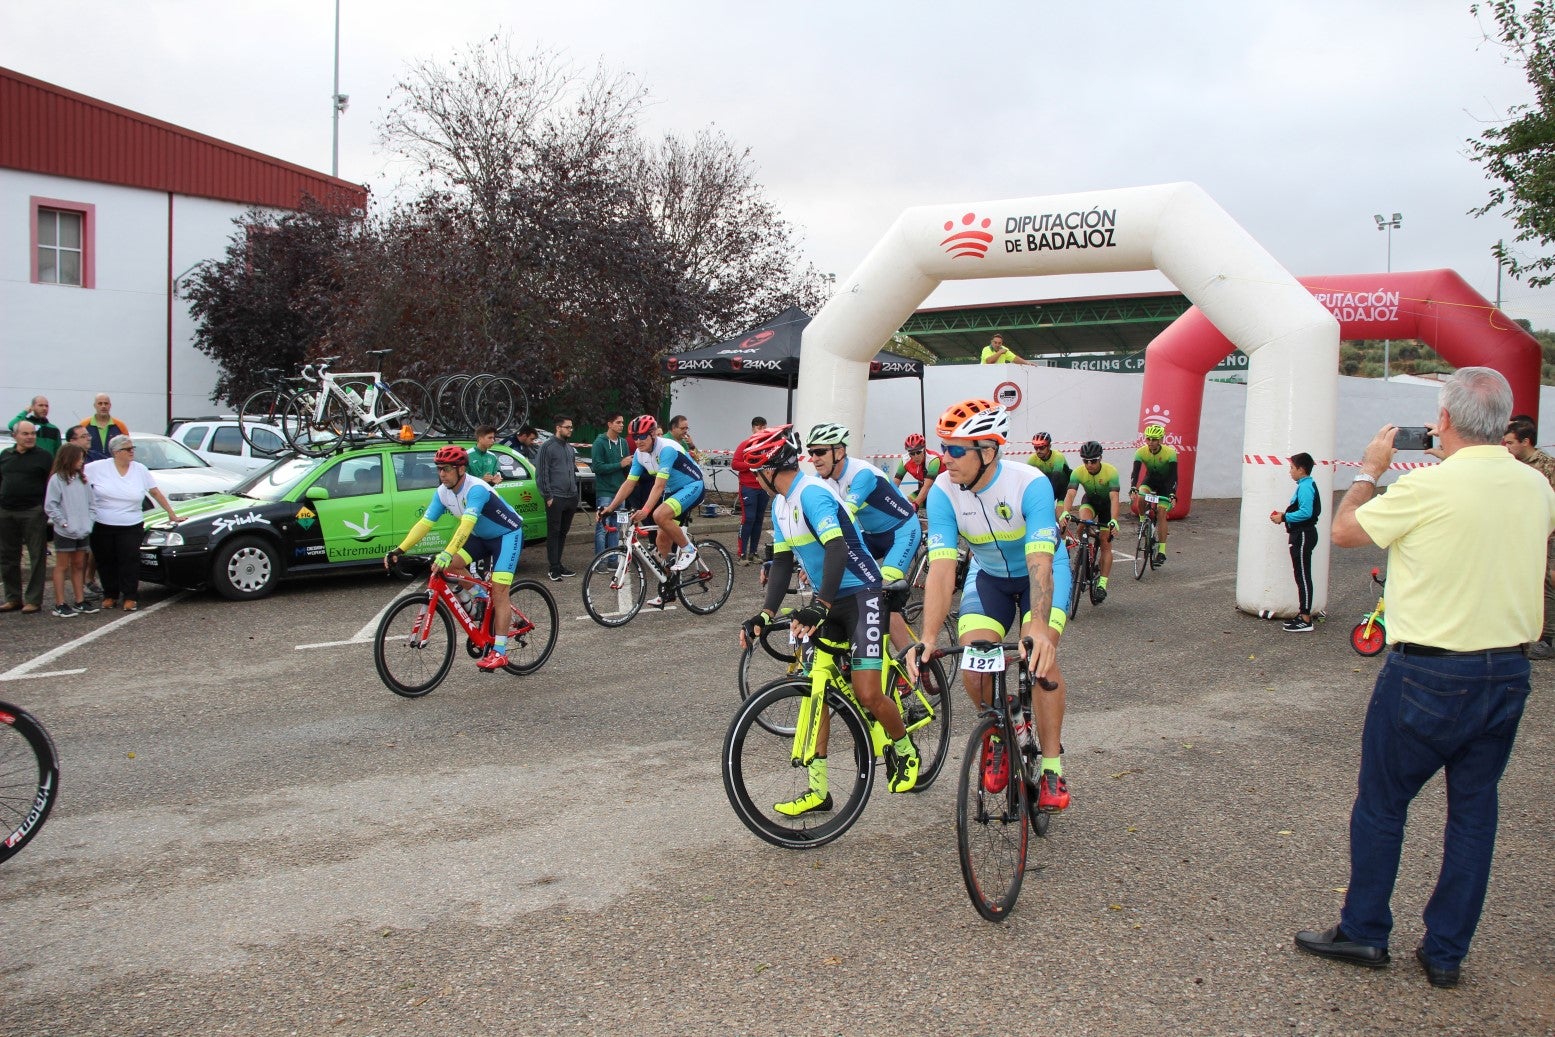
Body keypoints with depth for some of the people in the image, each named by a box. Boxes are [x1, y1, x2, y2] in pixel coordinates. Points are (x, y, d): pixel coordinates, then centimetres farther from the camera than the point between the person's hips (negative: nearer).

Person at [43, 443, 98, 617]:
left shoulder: (82, 479, 10)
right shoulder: (57, 479, -10)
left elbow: (90, 503, 12)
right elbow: (50, 506, -13)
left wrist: (89, 522, 0)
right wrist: (64, 523, -16)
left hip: (83, 531, 6)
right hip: (65, 532, -6)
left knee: (79, 565, 12)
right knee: (62, 567, 1)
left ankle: (80, 601, 19)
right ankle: (60, 605, 4)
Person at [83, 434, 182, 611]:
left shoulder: (140, 469, 5)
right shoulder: (99, 467, -2)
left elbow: (156, 493, 10)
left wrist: (172, 514, 11)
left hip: (131, 527, 0)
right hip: (102, 527, 0)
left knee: (130, 562, -6)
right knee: (106, 563, 8)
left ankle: (129, 597, 2)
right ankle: (110, 595, 22)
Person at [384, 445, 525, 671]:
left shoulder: (476, 489, -31)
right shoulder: (443, 492, -8)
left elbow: (466, 525, -44)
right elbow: (424, 523, -12)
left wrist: (446, 554, -55)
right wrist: (399, 550, -23)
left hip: (507, 535, -7)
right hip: (482, 536, 7)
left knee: (499, 591, -14)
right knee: (450, 565, -16)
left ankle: (499, 651, -12)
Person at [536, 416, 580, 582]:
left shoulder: (569, 448, 16)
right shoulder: (547, 447, -6)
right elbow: (541, 473, -9)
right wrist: (548, 496, -13)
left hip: (571, 498, 7)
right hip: (556, 498, -7)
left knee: (563, 533, 11)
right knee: (553, 533, -2)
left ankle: (558, 564, 19)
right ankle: (554, 568, 0)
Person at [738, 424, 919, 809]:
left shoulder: (812, 493, -21)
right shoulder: (781, 503, 8)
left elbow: (837, 549, -34)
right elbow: (783, 561, 7)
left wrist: (819, 607, -43)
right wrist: (764, 615, -4)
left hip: (859, 593, -9)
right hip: (827, 599, 9)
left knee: (866, 693, -13)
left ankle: (904, 750, 18)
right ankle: (818, 789, 8)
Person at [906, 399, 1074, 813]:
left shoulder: (1030, 484, -33)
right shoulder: (943, 492, -25)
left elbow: (1039, 563, -41)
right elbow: (941, 568, -31)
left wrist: (1039, 629, -56)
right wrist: (928, 638, -43)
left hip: (1042, 571, -3)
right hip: (988, 574, 3)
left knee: (1040, 658, -23)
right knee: (972, 664, -16)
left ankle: (1052, 766, -6)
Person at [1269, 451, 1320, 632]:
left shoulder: (1306, 486, -17)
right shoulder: (1305, 485, 14)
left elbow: (1306, 512, -26)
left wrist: (1284, 517, -18)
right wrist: (1285, 514, 7)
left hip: (1303, 535, -11)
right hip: (1301, 534, 11)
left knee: (1303, 576, -7)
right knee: (1300, 576, 14)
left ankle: (1306, 620, -4)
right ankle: (1302, 613, 22)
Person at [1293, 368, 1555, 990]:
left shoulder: (1429, 486, -19)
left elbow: (1344, 531, -6)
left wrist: (1370, 468, 10)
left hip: (1430, 675, -6)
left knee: (1381, 804, 10)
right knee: (1474, 811, 14)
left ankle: (1363, 934, 21)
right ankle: (1445, 952, 23)